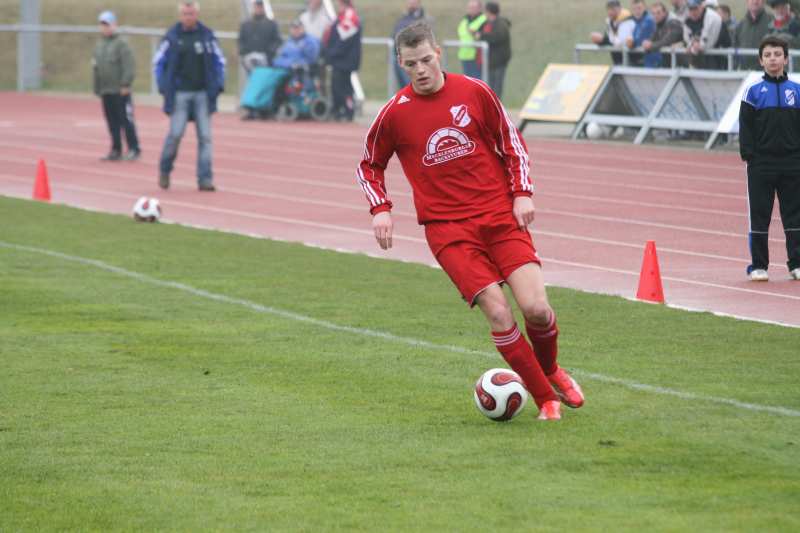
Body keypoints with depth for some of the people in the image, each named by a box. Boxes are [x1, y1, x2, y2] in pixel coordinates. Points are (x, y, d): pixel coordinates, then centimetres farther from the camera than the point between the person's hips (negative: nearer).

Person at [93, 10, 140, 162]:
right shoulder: (99, 44, 16)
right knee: (112, 123, 9)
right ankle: (116, 150, 14)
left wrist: (125, 84, -19)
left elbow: (129, 66, -13)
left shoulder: (121, 44, -7)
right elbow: (96, 65, 22)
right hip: (105, 91, 7)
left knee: (126, 121, -5)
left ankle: (134, 149, -1)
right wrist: (97, 88, 17)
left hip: (120, 91, -7)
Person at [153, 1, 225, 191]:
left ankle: (205, 179, 0)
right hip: (180, 94, -2)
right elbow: (158, 62, 6)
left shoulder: (207, 36, 4)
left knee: (205, 136, -2)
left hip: (203, 94, 2)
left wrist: (217, 86, 2)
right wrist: (164, 87, -3)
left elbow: (219, 61, 12)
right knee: (175, 133, -8)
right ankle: (164, 170, 15)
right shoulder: (172, 36, 0)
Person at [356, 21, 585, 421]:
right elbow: (369, 166, 15)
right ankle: (546, 400, -1)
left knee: (536, 308, -12)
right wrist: (380, 210, 1)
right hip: (447, 229, -1)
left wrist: (522, 194, 3)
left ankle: (551, 372, 20)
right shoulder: (394, 114, 0)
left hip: (501, 215, 1)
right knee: (498, 313, -16)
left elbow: (511, 143, 13)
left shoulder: (474, 92, 2)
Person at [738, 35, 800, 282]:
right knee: (759, 215, 2)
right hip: (761, 164, -2)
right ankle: (758, 265, 9)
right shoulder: (754, 91, 0)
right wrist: (748, 154, -9)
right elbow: (745, 127, -1)